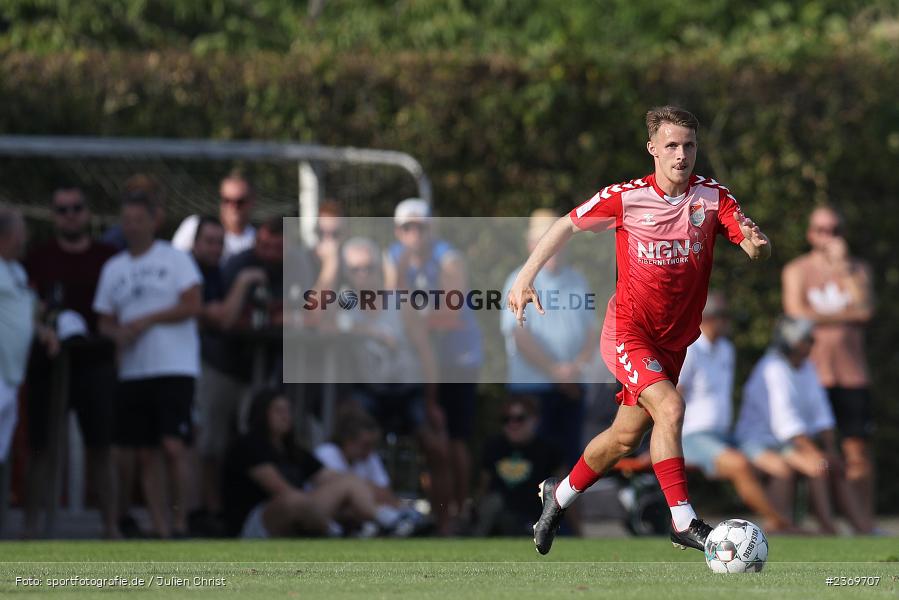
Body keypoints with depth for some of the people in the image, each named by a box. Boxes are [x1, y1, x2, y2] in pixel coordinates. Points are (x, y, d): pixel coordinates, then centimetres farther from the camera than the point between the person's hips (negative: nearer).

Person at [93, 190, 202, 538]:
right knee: (145, 453, 3)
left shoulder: (175, 259, 2)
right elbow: (105, 321, 17)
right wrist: (117, 334, -6)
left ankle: (180, 522, -8)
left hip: (174, 367, -5)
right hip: (132, 371, 5)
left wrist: (146, 320, -11)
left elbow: (192, 305, -8)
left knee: (173, 446, -14)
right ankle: (160, 528, 7)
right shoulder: (113, 268, 17)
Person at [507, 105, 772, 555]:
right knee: (669, 407, -26)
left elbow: (758, 251, -16)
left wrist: (756, 243, -40)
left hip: (674, 340, 4)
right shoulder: (626, 197, -12)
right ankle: (683, 523, -22)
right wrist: (525, 278, -4)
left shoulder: (712, 197, -8)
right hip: (628, 333, -4)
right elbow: (568, 225, 2)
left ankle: (558, 495, 38)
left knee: (626, 436, 14)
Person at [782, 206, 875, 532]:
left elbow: (865, 309, -3)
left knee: (858, 451, -2)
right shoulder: (797, 270, 7)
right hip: (812, 373, -2)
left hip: (852, 373, 2)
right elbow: (797, 313, -8)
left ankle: (865, 522, -1)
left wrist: (842, 266, -5)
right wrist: (846, 315, -7)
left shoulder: (858, 269, 13)